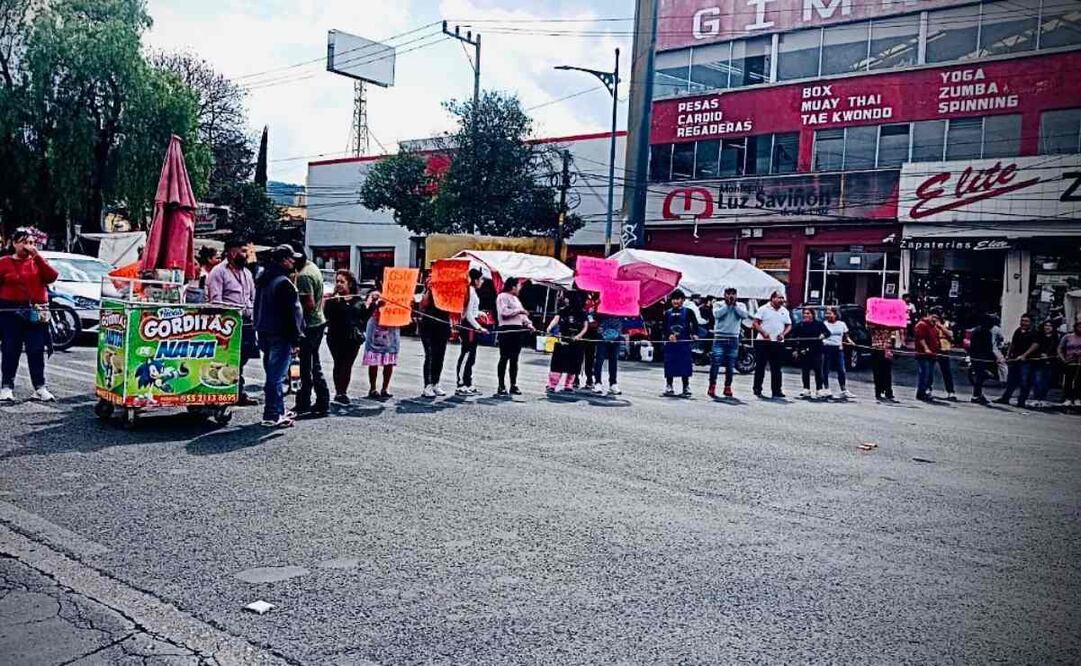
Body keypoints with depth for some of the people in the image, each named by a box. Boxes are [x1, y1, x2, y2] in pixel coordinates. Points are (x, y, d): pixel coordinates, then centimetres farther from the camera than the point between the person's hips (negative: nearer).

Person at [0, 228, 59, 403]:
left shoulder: (38, 261, 10)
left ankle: (40, 387, 5)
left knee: (36, 351, 2)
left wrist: (37, 256, -10)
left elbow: (52, 277, -6)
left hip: (36, 313, 2)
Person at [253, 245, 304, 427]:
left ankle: (278, 410, 25)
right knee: (276, 376, -6)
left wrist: (259, 330, 22)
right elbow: (291, 313, -18)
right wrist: (296, 338, -14)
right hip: (280, 335, -10)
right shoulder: (284, 283, -17)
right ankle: (272, 415, -4)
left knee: (271, 374, 15)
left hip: (264, 332, 10)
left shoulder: (263, 280, 13)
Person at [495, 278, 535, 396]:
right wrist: (519, 311, -12)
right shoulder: (502, 296, -3)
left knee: (514, 359, 8)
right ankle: (501, 386, -3)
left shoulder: (515, 298, 24)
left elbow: (522, 314, 22)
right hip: (507, 329, -8)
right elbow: (504, 312, -17)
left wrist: (529, 324, 7)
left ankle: (513, 385, 11)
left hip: (518, 330, 8)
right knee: (504, 358, -6)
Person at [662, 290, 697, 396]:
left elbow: (695, 324, -2)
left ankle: (686, 389, 7)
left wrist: (694, 334, -19)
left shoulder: (688, 311, 3)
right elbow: (665, 328, 5)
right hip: (670, 344, 3)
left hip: (684, 343, -3)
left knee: (684, 367, 0)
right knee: (669, 367, 5)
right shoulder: (668, 313, 10)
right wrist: (669, 335, -13)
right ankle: (669, 388, 15)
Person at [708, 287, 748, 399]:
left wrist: (734, 305, -9)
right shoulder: (718, 305, 4)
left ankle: (728, 387, 17)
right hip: (720, 338, -2)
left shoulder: (740, 306, 10)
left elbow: (744, 315, -9)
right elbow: (717, 314, -16)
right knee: (715, 363, -9)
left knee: (731, 366, 8)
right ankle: (712, 387, -4)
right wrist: (727, 305, -11)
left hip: (734, 339, 3)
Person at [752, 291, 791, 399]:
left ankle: (776, 390, 9)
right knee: (760, 366, 0)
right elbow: (755, 323, -4)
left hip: (778, 342, 4)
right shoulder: (763, 309, -1)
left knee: (776, 368, 5)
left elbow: (789, 325, 15)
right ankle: (757, 389, 7)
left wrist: (783, 334, -3)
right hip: (763, 341, -4)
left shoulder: (785, 311, 12)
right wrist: (763, 332, -18)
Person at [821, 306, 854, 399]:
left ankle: (844, 391, 7)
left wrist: (849, 342, -5)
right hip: (826, 348, -2)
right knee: (825, 370, 0)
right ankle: (826, 389, 9)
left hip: (838, 349, 2)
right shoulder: (824, 324, 1)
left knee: (841, 370, 1)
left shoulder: (842, 324, 9)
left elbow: (846, 337, 13)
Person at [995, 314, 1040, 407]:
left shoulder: (1033, 334, -6)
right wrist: (1008, 355, 15)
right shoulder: (1018, 331, 14)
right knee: (1011, 380, 14)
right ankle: (1005, 398, 22)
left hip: (1026, 361, -6)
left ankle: (1021, 401, 0)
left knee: (1024, 382, -6)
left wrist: (1024, 355, -26)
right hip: (1014, 360, 6)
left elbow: (1035, 345, -17)